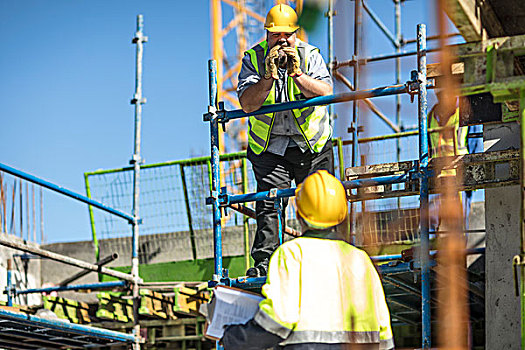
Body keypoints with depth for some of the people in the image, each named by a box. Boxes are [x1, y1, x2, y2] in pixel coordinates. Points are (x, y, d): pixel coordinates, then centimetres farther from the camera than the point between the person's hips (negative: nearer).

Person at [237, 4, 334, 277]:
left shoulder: (310, 55, -3)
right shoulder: (253, 58, -4)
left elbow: (326, 93, -17)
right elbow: (247, 104, -15)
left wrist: (296, 73, -28)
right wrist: (269, 76, -28)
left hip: (312, 145, 0)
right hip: (269, 147, 0)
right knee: (268, 207, -7)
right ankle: (264, 260, -3)